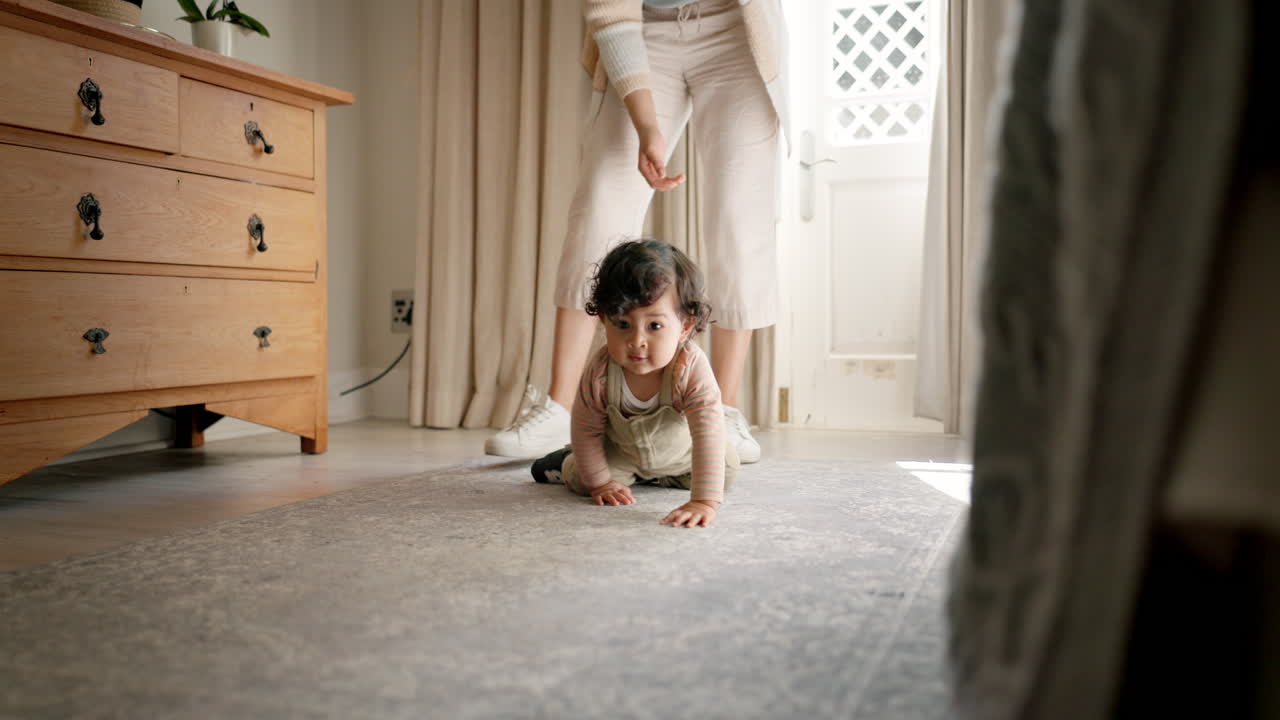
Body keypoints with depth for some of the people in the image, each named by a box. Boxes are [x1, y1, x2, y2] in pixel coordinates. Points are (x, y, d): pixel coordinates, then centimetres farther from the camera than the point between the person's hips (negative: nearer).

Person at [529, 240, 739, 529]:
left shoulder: (692, 368, -42)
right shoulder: (600, 373, -36)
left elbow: (709, 434, -47)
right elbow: (587, 429, -18)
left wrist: (705, 501, -56)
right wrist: (599, 482, -14)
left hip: (678, 449, 1)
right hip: (621, 447, -1)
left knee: (727, 470, -2)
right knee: (579, 479, -11)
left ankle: (656, 474, 24)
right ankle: (567, 460, 27)